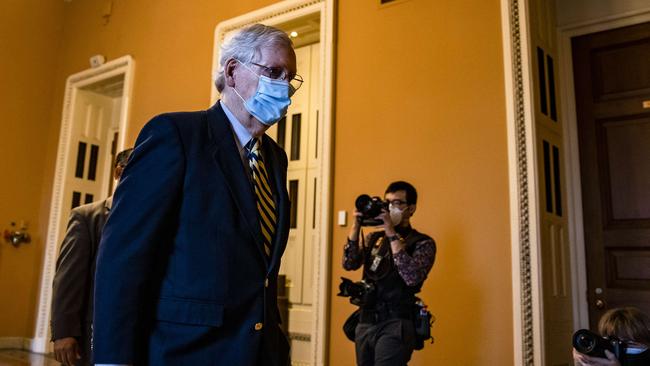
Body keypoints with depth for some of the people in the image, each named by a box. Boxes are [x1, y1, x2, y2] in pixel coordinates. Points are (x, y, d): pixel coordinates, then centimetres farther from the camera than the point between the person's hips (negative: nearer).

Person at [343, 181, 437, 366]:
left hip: (395, 326, -5)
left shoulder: (423, 243, -3)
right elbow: (349, 264, 0)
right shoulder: (374, 238, 12)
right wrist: (356, 226, -8)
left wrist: (391, 233, -20)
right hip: (365, 324, 5)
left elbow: (412, 277, -20)